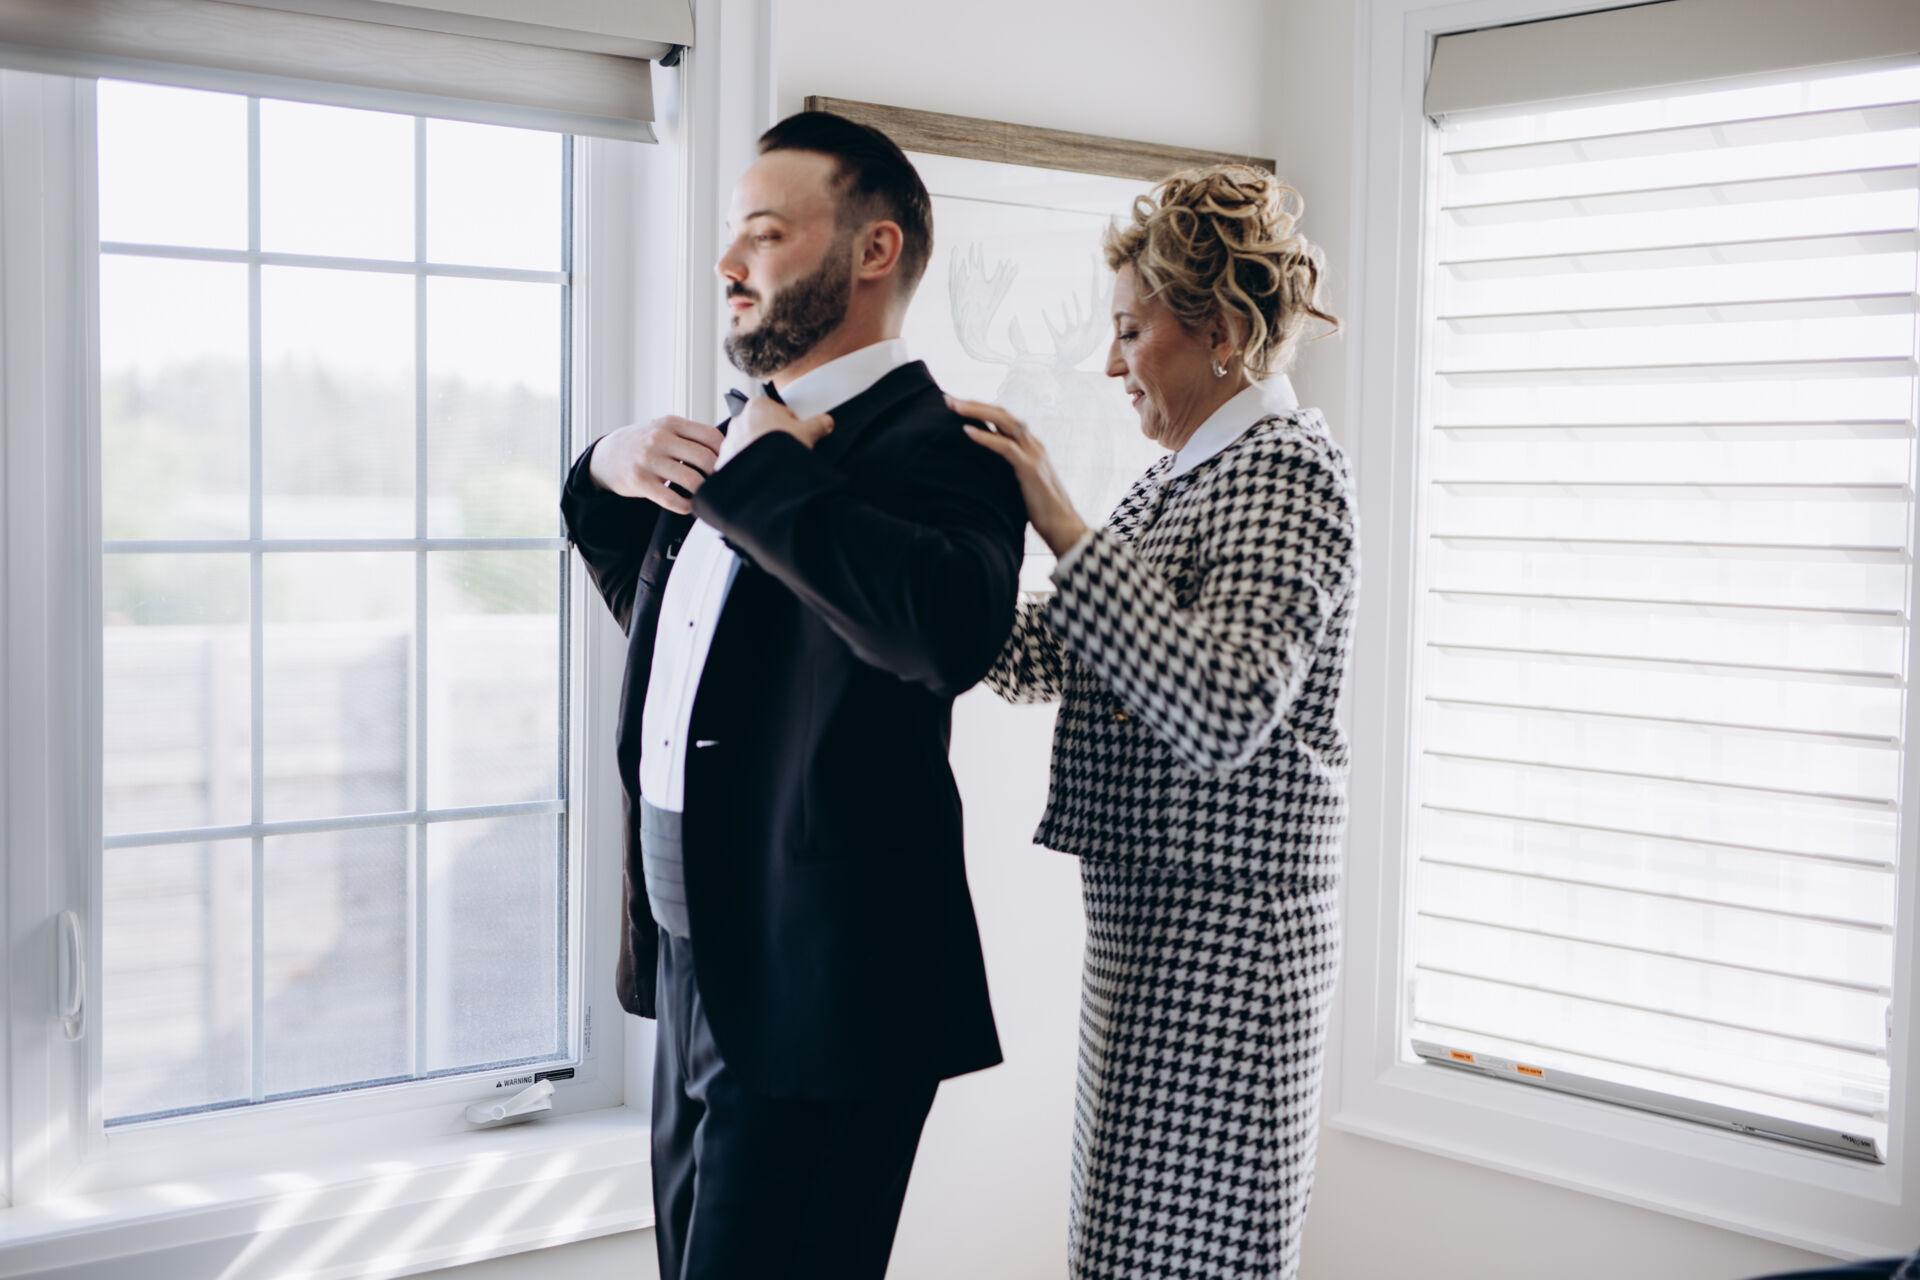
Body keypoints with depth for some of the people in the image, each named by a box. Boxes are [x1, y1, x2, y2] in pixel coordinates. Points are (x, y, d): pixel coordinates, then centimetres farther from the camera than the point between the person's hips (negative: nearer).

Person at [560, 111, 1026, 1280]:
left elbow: (953, 628, -37)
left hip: (817, 998, -9)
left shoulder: (930, 447, -15)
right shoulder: (748, 440, 14)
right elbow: (648, 603, 31)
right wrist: (607, 473, 10)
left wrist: (757, 476, -26)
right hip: (697, 970, 10)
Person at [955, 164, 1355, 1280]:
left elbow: (1224, 710, -28)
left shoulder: (1283, 467, -12)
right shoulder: (1187, 477, 16)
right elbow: (1040, 660, 16)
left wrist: (1068, 529, -24)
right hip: (1152, 922, 10)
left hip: (1221, 934, -10)